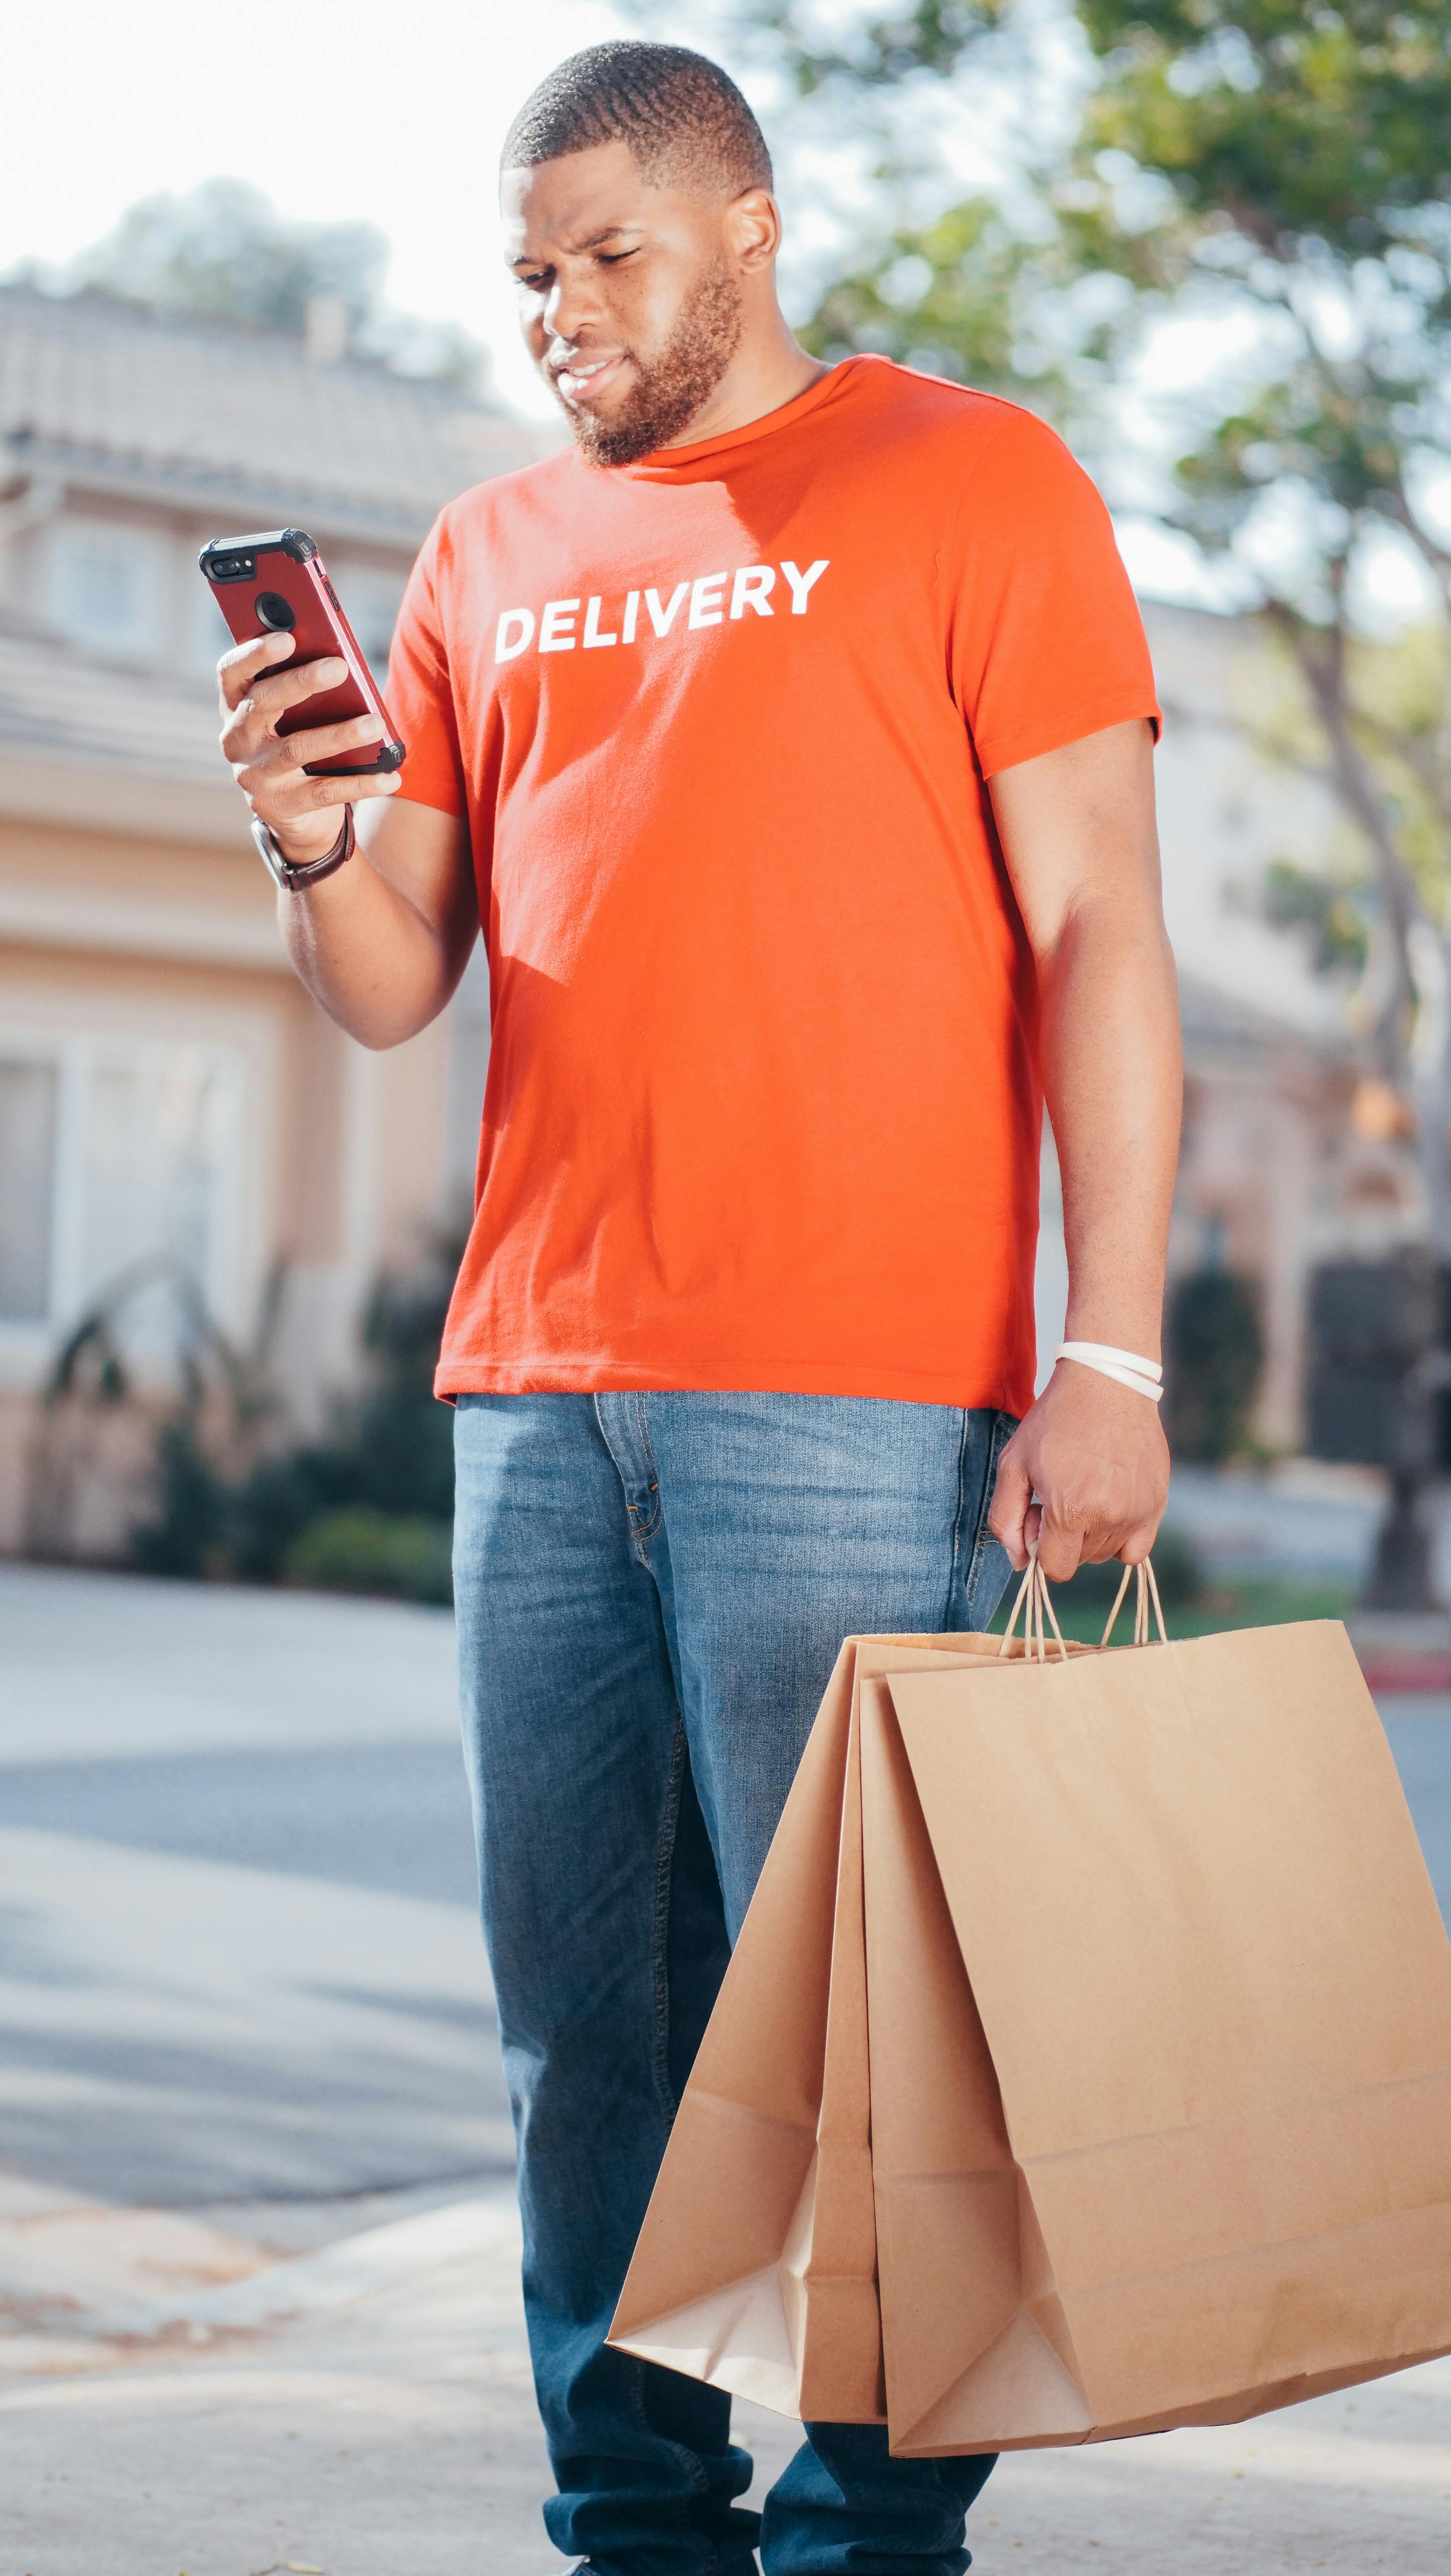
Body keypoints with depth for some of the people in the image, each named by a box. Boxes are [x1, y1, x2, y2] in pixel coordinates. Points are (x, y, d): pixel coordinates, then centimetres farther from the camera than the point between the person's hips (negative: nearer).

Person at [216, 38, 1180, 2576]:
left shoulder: (970, 482, 4)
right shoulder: (488, 558, 19)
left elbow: (1095, 936, -3)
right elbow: (399, 987, 16)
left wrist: (1108, 1362, -11)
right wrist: (316, 844, -7)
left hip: (849, 1394, -5)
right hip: (539, 1385, 5)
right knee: (583, 2010, 6)